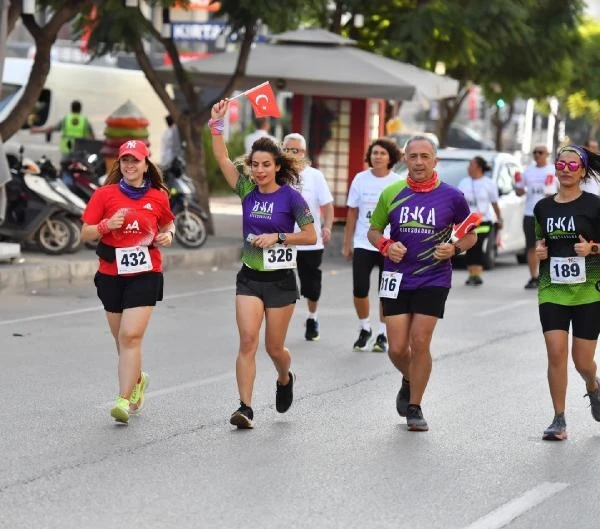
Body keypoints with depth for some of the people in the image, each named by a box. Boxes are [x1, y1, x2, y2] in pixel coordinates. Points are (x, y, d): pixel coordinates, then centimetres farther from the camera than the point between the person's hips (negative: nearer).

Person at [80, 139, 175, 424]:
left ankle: (124, 400, -16)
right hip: (111, 275, 2)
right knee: (122, 338, 14)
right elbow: (85, 233, 1)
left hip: (145, 274, -2)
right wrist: (107, 225, -17)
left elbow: (168, 224, 22)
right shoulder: (105, 194, 1)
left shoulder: (158, 197, 3)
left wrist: (168, 235, 0)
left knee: (131, 336, -15)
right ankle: (137, 379, 42)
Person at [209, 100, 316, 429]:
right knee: (247, 341, -10)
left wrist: (277, 237, -17)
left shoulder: (290, 196, -8)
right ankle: (245, 408, -13)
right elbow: (223, 160, -4)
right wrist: (216, 124, -13)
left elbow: (311, 236, -7)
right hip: (249, 278, 3)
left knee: (274, 347, 7)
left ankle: (285, 380, 41)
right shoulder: (248, 191, 2)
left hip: (280, 280, -3)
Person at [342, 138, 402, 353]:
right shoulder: (361, 179, 2)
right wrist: (347, 244, 7)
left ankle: (383, 334, 17)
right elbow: (352, 213, 7)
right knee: (359, 290, -3)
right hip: (363, 244, 1)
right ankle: (365, 329, 19)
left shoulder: (398, 183, -3)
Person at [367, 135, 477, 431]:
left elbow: (470, 234, 8)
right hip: (396, 279, 2)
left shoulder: (451, 196, -3)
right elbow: (374, 230, 12)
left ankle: (414, 408, 8)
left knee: (420, 342, -8)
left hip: (433, 280, -2)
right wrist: (386, 246, -9)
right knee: (397, 348, -1)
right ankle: (409, 382, 34)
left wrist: (455, 248, -13)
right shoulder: (391, 194, 1)